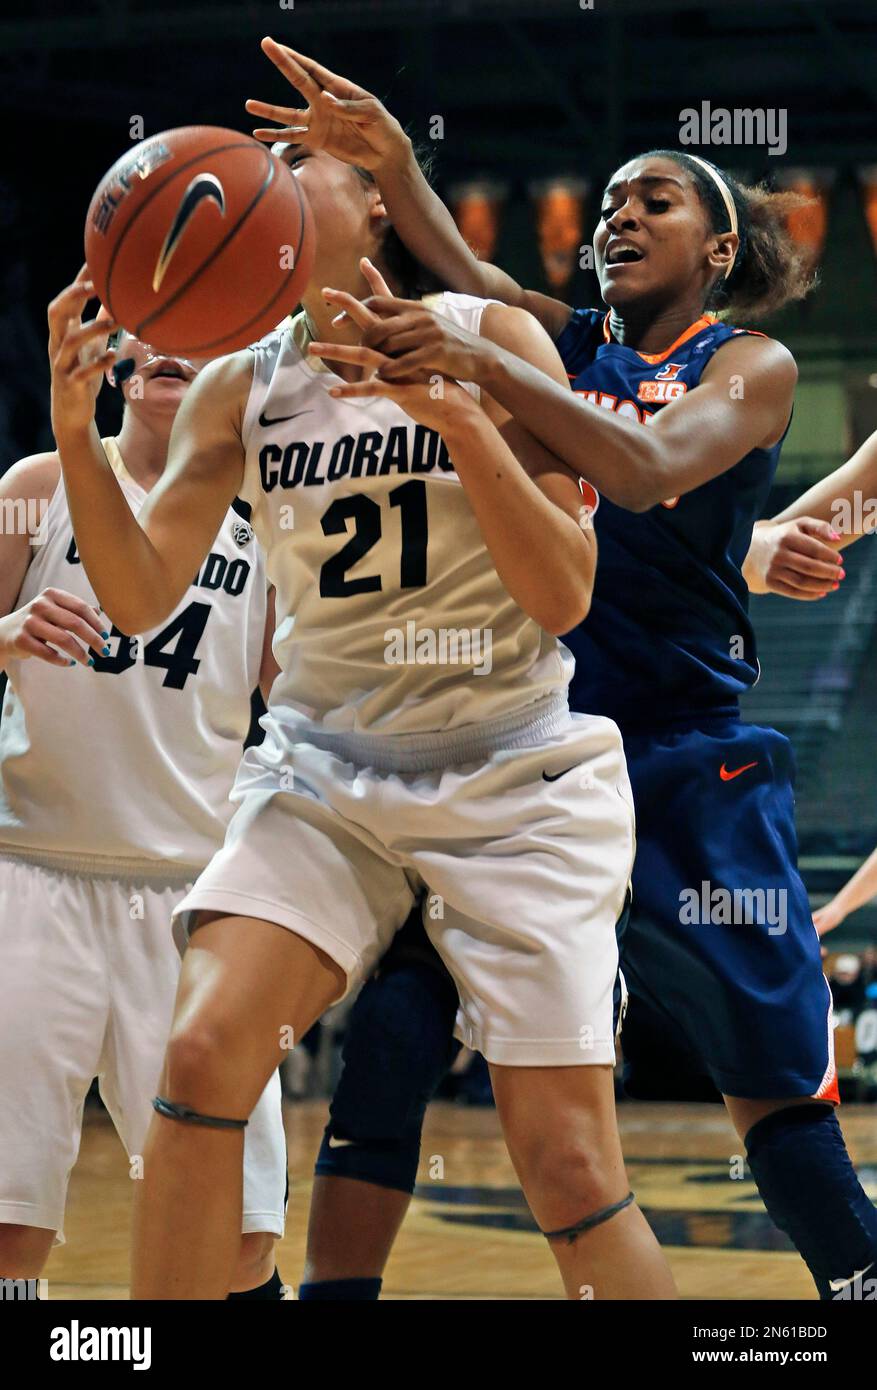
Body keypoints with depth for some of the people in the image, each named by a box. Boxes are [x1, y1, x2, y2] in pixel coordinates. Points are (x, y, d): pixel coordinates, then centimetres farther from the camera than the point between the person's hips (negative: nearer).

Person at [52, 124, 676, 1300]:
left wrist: (455, 414, -23)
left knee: (568, 1167, -10)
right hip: (324, 773, 3)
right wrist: (76, 434, -15)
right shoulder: (237, 390, 5)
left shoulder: (488, 339, -4)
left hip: (512, 781, -2)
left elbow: (565, 595, -11)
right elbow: (141, 599, 0)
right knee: (204, 1052, -21)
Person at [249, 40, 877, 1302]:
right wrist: (385, 159, -29)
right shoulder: (569, 345, 13)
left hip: (685, 761, -4)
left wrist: (478, 361, -37)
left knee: (774, 1083, 0)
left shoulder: (752, 367, 0)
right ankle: (334, 1289, 0)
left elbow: (647, 469, -22)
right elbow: (464, 271, -8)